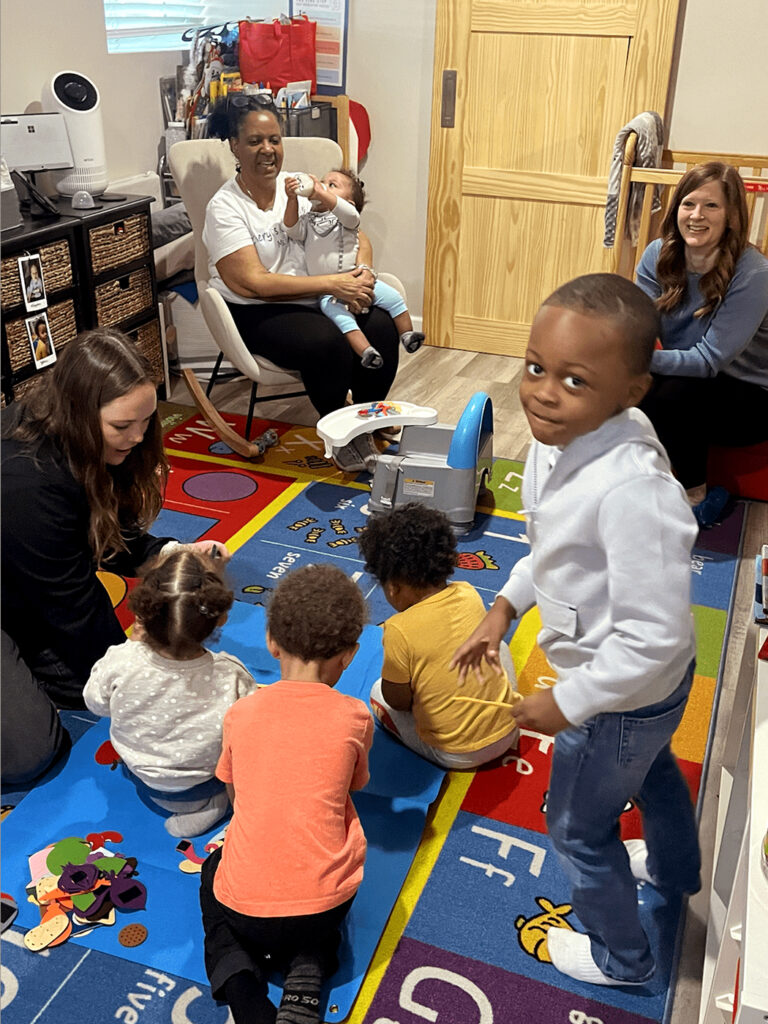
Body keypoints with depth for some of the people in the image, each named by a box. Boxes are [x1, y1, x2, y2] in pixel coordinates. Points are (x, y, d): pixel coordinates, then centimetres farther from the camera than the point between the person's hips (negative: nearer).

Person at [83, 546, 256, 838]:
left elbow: (95, 703, -9)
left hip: (141, 777, 3)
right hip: (203, 789, -3)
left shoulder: (120, 662, -33)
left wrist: (136, 640, -6)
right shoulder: (232, 677, -36)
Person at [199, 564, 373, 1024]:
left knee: (214, 870, 33)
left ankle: (237, 978, 7)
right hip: (325, 905, 0)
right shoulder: (354, 717, -6)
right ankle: (307, 980, 5)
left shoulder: (239, 714, -2)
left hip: (245, 907, 0)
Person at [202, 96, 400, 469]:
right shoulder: (225, 208, -9)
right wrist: (333, 284, -24)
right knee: (327, 343, -33)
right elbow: (253, 283, -19)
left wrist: (362, 272, -15)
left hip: (317, 299, 5)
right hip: (257, 312, -5)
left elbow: (356, 236, 10)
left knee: (381, 327, -21)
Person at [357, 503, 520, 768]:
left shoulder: (400, 630, -24)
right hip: (508, 732, 5)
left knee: (378, 693, 17)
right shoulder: (469, 594, -7)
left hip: (456, 754, -4)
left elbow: (399, 701, -10)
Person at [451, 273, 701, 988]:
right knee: (650, 769, 36)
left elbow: (655, 636, -36)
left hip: (624, 689, -9)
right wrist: (505, 606, 0)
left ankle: (619, 957, 45)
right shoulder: (559, 439, -13)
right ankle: (673, 869, 68)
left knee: (578, 828, 16)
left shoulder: (631, 490, -42)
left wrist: (567, 703, -25)